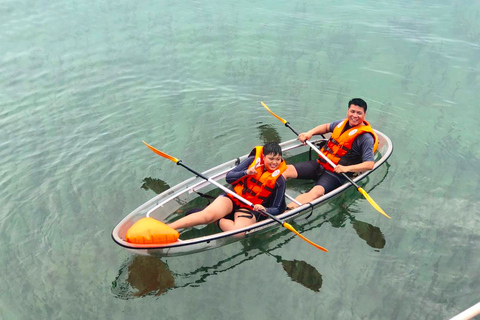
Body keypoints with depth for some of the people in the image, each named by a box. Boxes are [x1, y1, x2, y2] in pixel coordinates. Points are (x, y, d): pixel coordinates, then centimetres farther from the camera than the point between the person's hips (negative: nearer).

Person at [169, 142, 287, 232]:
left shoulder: (279, 180, -4)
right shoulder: (253, 161, -2)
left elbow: (276, 209, 1)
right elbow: (228, 177, 0)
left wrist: (264, 210, -21)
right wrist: (246, 172, -17)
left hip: (249, 209, 0)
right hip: (232, 198, 1)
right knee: (207, 214, -29)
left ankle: (218, 219, -8)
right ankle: (166, 228, -26)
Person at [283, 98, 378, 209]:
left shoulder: (365, 137, -8)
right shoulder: (343, 123, 11)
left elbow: (370, 164, -14)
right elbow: (327, 127, 32)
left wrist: (346, 168, -26)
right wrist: (310, 133, 14)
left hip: (336, 174, -7)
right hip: (320, 164, 7)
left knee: (316, 192, -36)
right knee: (286, 170, -11)